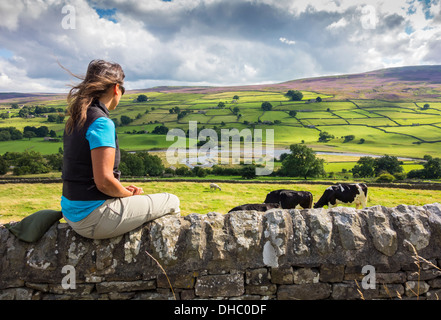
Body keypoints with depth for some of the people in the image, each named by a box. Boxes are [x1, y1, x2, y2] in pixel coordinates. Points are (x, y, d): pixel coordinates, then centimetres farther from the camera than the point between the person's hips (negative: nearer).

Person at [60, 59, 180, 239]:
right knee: (171, 202, 4)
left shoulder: (75, 120, 7)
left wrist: (124, 189, 8)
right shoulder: (102, 122, -20)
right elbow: (104, 181, -25)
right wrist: (129, 194, -5)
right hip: (93, 218, -9)